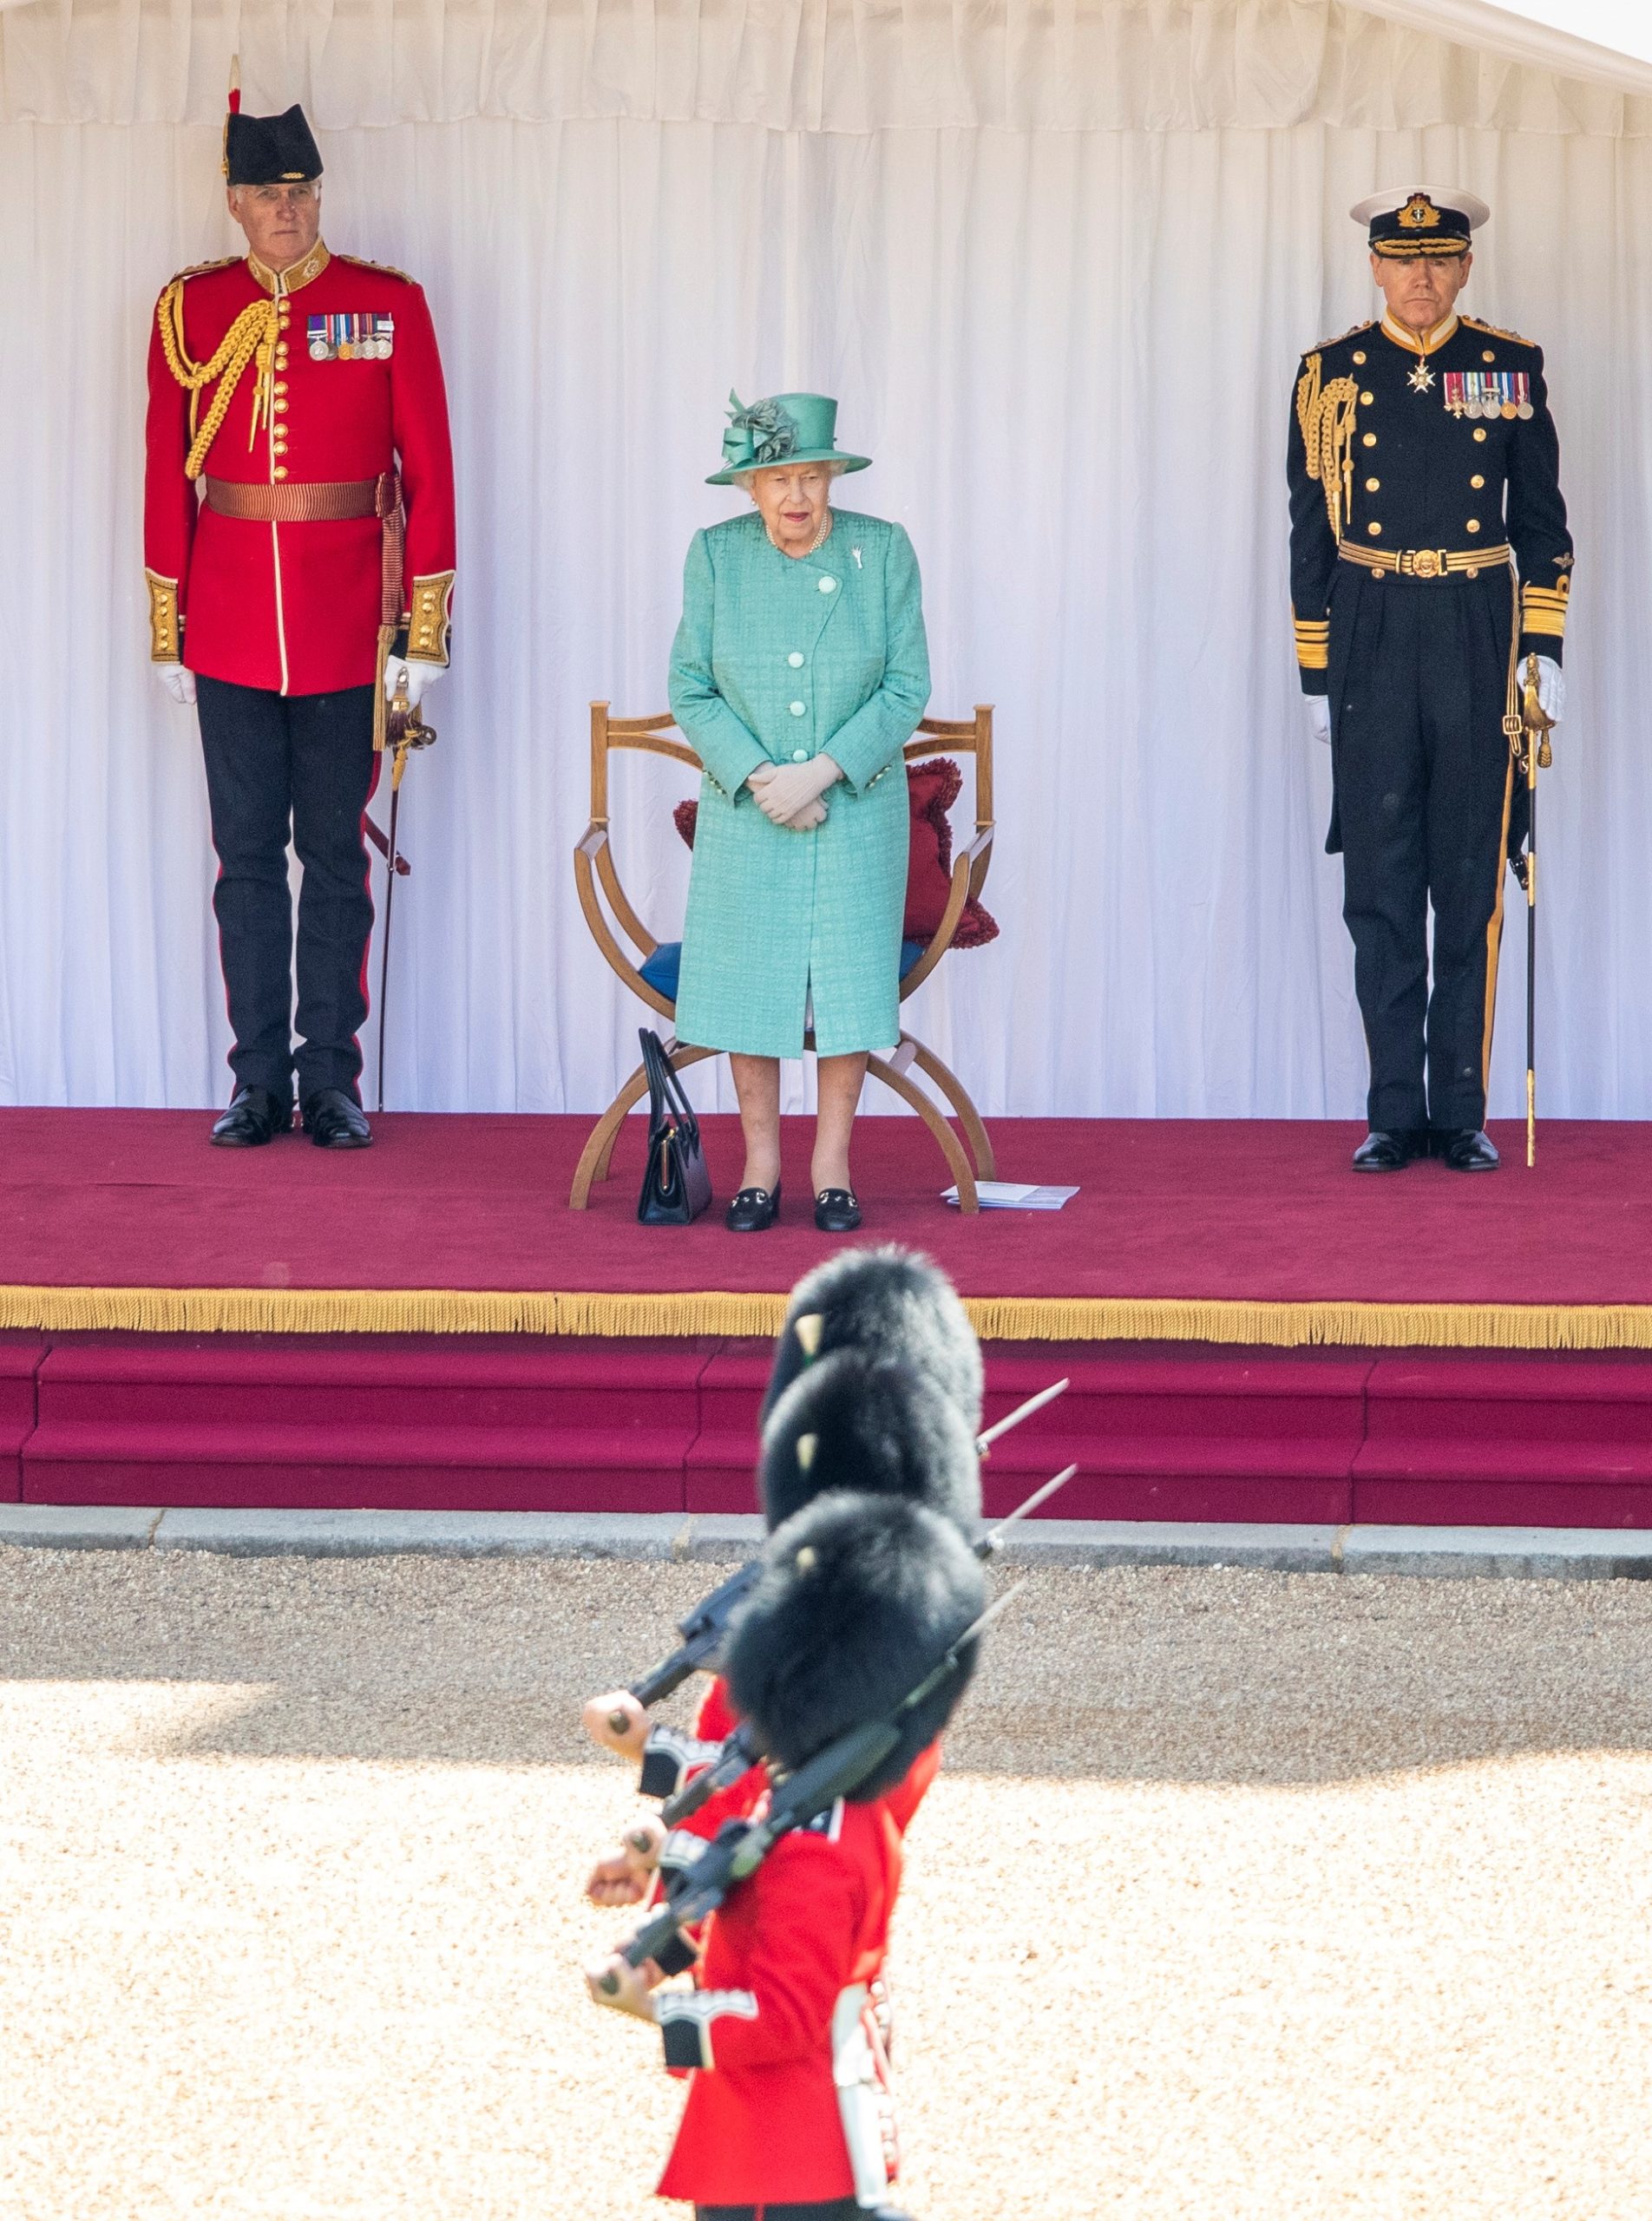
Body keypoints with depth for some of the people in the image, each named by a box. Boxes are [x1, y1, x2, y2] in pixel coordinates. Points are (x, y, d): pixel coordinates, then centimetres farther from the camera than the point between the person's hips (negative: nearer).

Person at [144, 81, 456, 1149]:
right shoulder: (190, 310, 4)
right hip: (232, 627, 1)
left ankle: (332, 1079, 9)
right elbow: (168, 477, 7)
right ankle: (259, 1083, 9)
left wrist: (423, 635, -4)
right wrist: (169, 633, 4)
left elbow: (429, 474, 0)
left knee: (336, 852, 3)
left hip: (346, 620, -1)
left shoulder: (388, 305, 0)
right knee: (247, 853, 4)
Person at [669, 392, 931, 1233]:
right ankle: (760, 1166, 11)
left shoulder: (883, 551, -4)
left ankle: (832, 1166, 10)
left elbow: (906, 687, -6)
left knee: (849, 976, -1)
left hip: (856, 808, 0)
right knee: (749, 977, 0)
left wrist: (821, 773, -15)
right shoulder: (716, 556, -2)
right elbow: (692, 690, -1)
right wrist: (758, 778, -14)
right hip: (745, 811, 0)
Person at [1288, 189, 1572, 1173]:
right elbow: (1312, 533, 8)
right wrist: (1317, 675, 6)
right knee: (1381, 884, 1)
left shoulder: (1511, 370, 5)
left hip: (1478, 637, 0)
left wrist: (1545, 648, 1)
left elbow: (1543, 521, 10)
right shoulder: (1331, 375, 5)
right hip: (1370, 638, 0)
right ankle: (1396, 1114, 5)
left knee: (1471, 882, 1)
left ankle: (1462, 1112, 5)